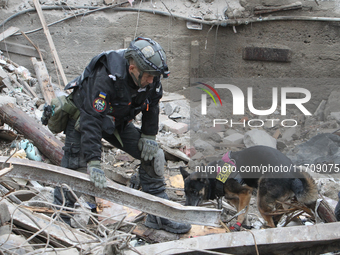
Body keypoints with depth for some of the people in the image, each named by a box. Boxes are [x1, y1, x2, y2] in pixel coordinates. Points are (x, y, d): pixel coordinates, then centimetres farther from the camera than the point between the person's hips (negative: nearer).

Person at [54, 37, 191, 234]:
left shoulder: (151, 79, -21)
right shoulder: (105, 79, -40)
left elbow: (152, 106, 0)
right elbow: (92, 121, -42)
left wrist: (149, 137, -5)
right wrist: (94, 163, -45)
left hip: (119, 121, 6)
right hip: (85, 116, -5)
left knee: (153, 155, -4)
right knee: (74, 169, -14)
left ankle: (159, 216, 3)